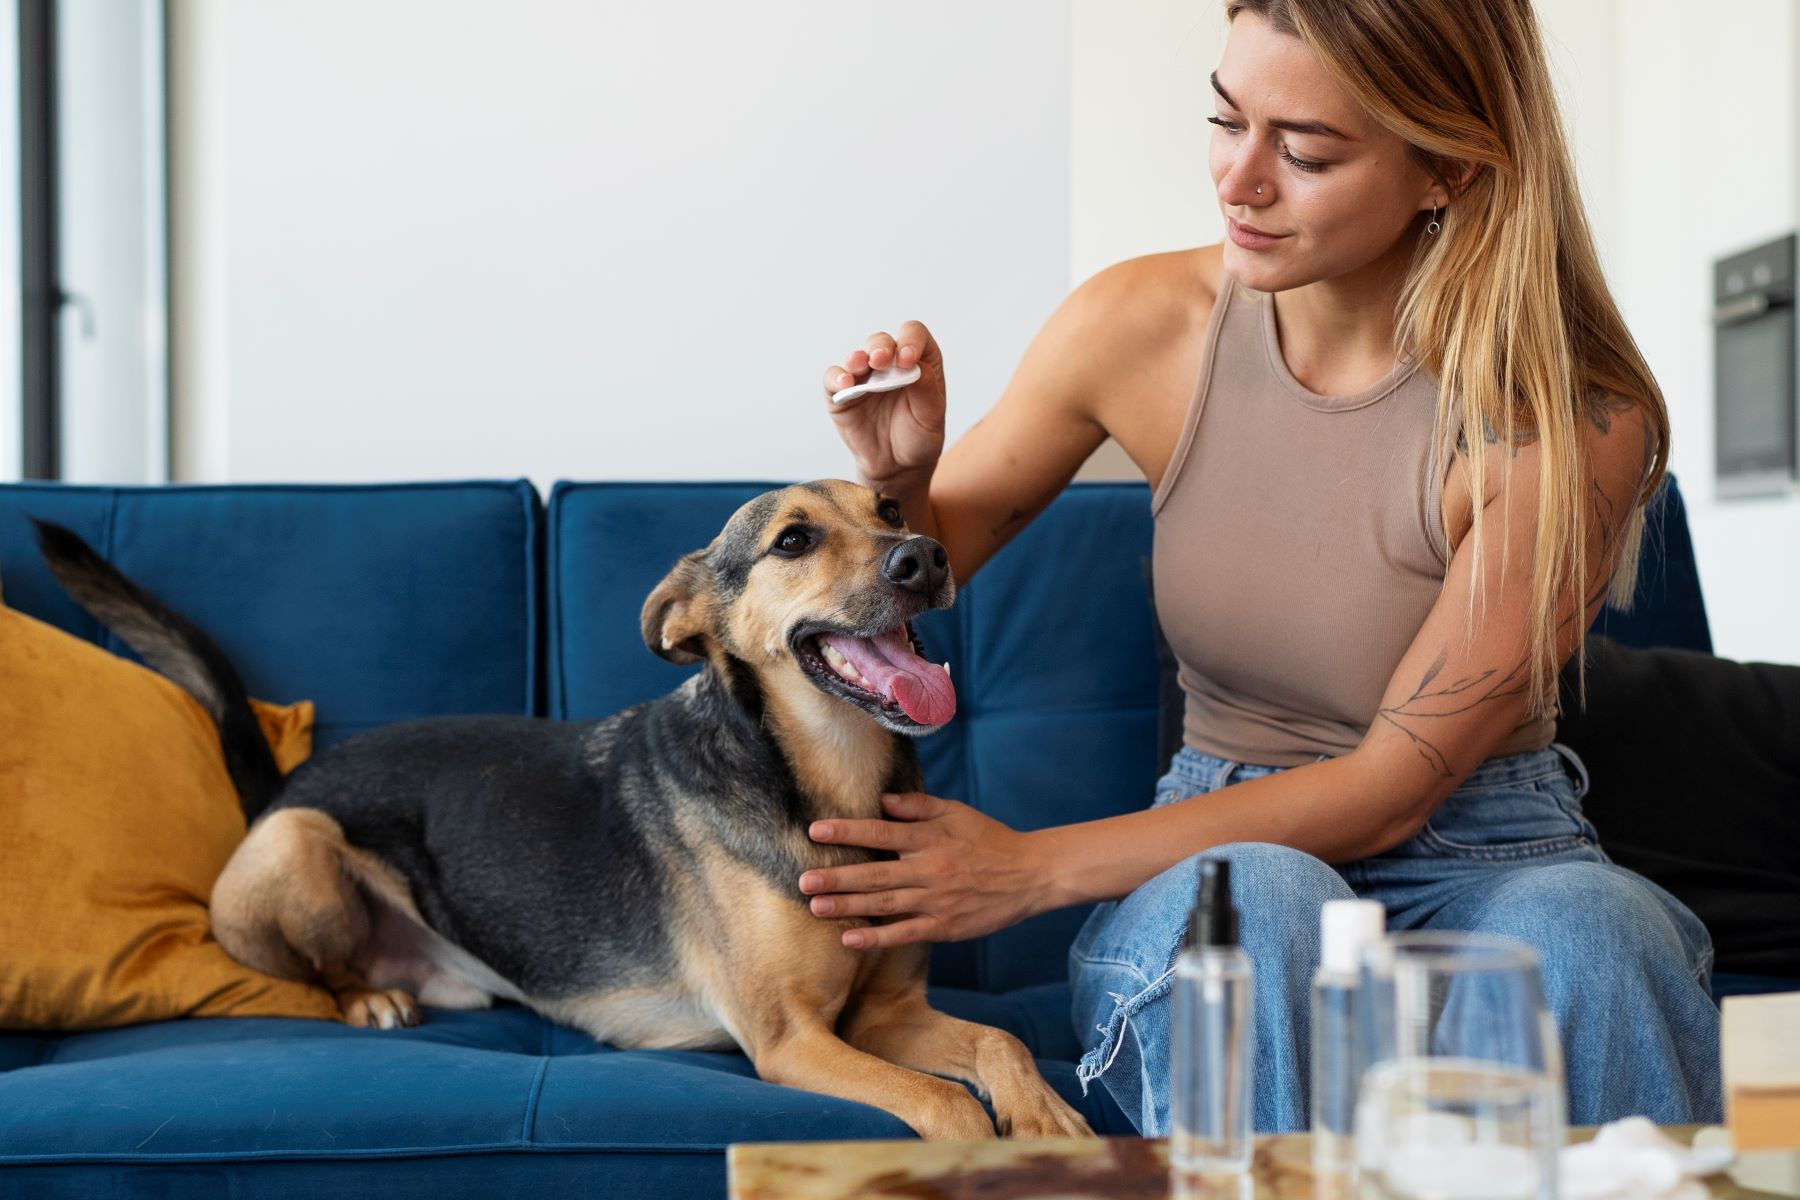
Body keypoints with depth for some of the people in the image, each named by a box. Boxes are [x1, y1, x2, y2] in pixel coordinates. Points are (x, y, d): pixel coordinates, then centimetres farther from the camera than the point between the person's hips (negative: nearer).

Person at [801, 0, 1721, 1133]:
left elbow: (1393, 785, -15)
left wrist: (1034, 869, -19)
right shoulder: (1144, 323, -7)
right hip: (1210, 857, 2)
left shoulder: (1572, 421, -17)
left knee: (1582, 925, -36)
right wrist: (900, 480, -17)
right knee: (1256, 895, -35)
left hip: (1484, 865, -1)